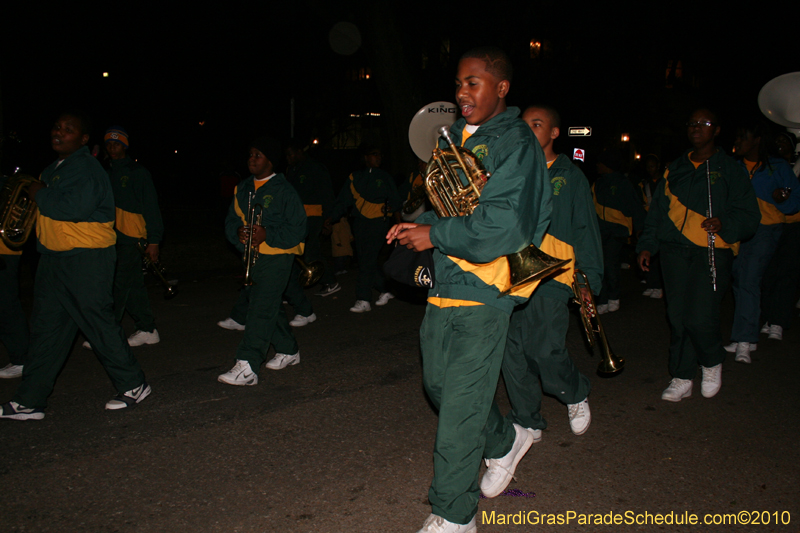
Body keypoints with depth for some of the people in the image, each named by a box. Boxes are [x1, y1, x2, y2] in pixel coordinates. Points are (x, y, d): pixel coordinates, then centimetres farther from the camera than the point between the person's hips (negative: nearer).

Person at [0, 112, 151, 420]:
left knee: (98, 323, -3)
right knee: (45, 328, 10)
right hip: (54, 258, 10)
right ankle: (29, 402, 17)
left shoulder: (86, 168, -13)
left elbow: (76, 208, -27)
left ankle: (134, 386, 13)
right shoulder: (54, 169, 18)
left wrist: (40, 194, -14)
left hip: (87, 259, -10)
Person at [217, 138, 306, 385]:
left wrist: (268, 235, -22)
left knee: (261, 309, -14)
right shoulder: (243, 189, 14)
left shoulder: (284, 190, -7)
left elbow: (297, 228, -10)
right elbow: (231, 220, 15)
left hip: (276, 258, -8)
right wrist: (238, 232, -9)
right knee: (272, 307, 17)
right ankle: (288, 351, 35)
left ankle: (247, 367, -15)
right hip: (251, 258, 8)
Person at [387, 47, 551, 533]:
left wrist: (434, 235, -17)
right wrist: (418, 223, 2)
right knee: (439, 383, 18)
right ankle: (505, 441, 42)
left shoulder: (515, 143, -9)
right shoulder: (456, 138, 15)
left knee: (460, 407, -3)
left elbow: (504, 224, -21)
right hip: (445, 282, 8)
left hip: (483, 289, -8)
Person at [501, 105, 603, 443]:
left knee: (545, 352, -11)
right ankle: (528, 423, 19)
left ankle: (576, 395, 21)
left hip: (551, 275, -4)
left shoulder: (570, 176, 7)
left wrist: (589, 279, -2)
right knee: (513, 354, 2)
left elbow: (585, 230, 5)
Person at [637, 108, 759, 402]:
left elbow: (749, 215, 2)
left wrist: (724, 223, -18)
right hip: (675, 251, 4)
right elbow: (657, 211, 19)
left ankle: (712, 363, 17)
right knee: (677, 317, 2)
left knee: (700, 317, -13)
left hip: (712, 252, -3)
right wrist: (647, 245, 10)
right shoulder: (674, 169, 18)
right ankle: (682, 379, 15)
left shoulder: (730, 169, 7)